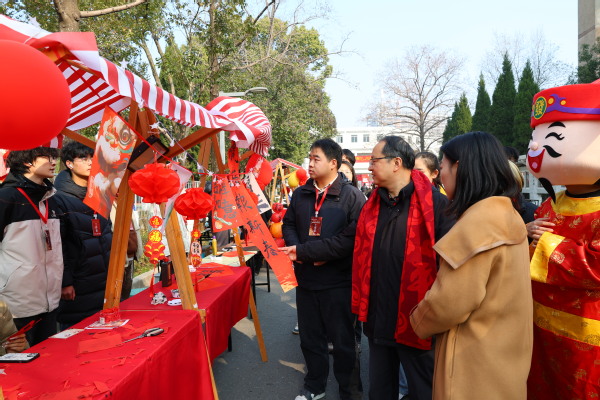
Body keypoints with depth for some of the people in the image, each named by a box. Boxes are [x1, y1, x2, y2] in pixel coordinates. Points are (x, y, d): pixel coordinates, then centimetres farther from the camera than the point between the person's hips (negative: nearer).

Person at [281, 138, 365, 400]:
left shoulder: (352, 196, -12)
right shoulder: (300, 193, 7)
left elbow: (350, 238, -21)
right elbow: (288, 225, 12)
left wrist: (304, 251, -22)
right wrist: (295, 250, -11)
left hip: (338, 282, -5)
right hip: (305, 279, 5)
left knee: (342, 340, 10)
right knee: (310, 337, 19)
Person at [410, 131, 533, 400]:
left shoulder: (478, 222, -26)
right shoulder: (505, 214, 3)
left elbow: (448, 302, -25)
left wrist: (418, 322, -5)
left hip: (478, 362, -8)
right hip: (502, 352, 9)